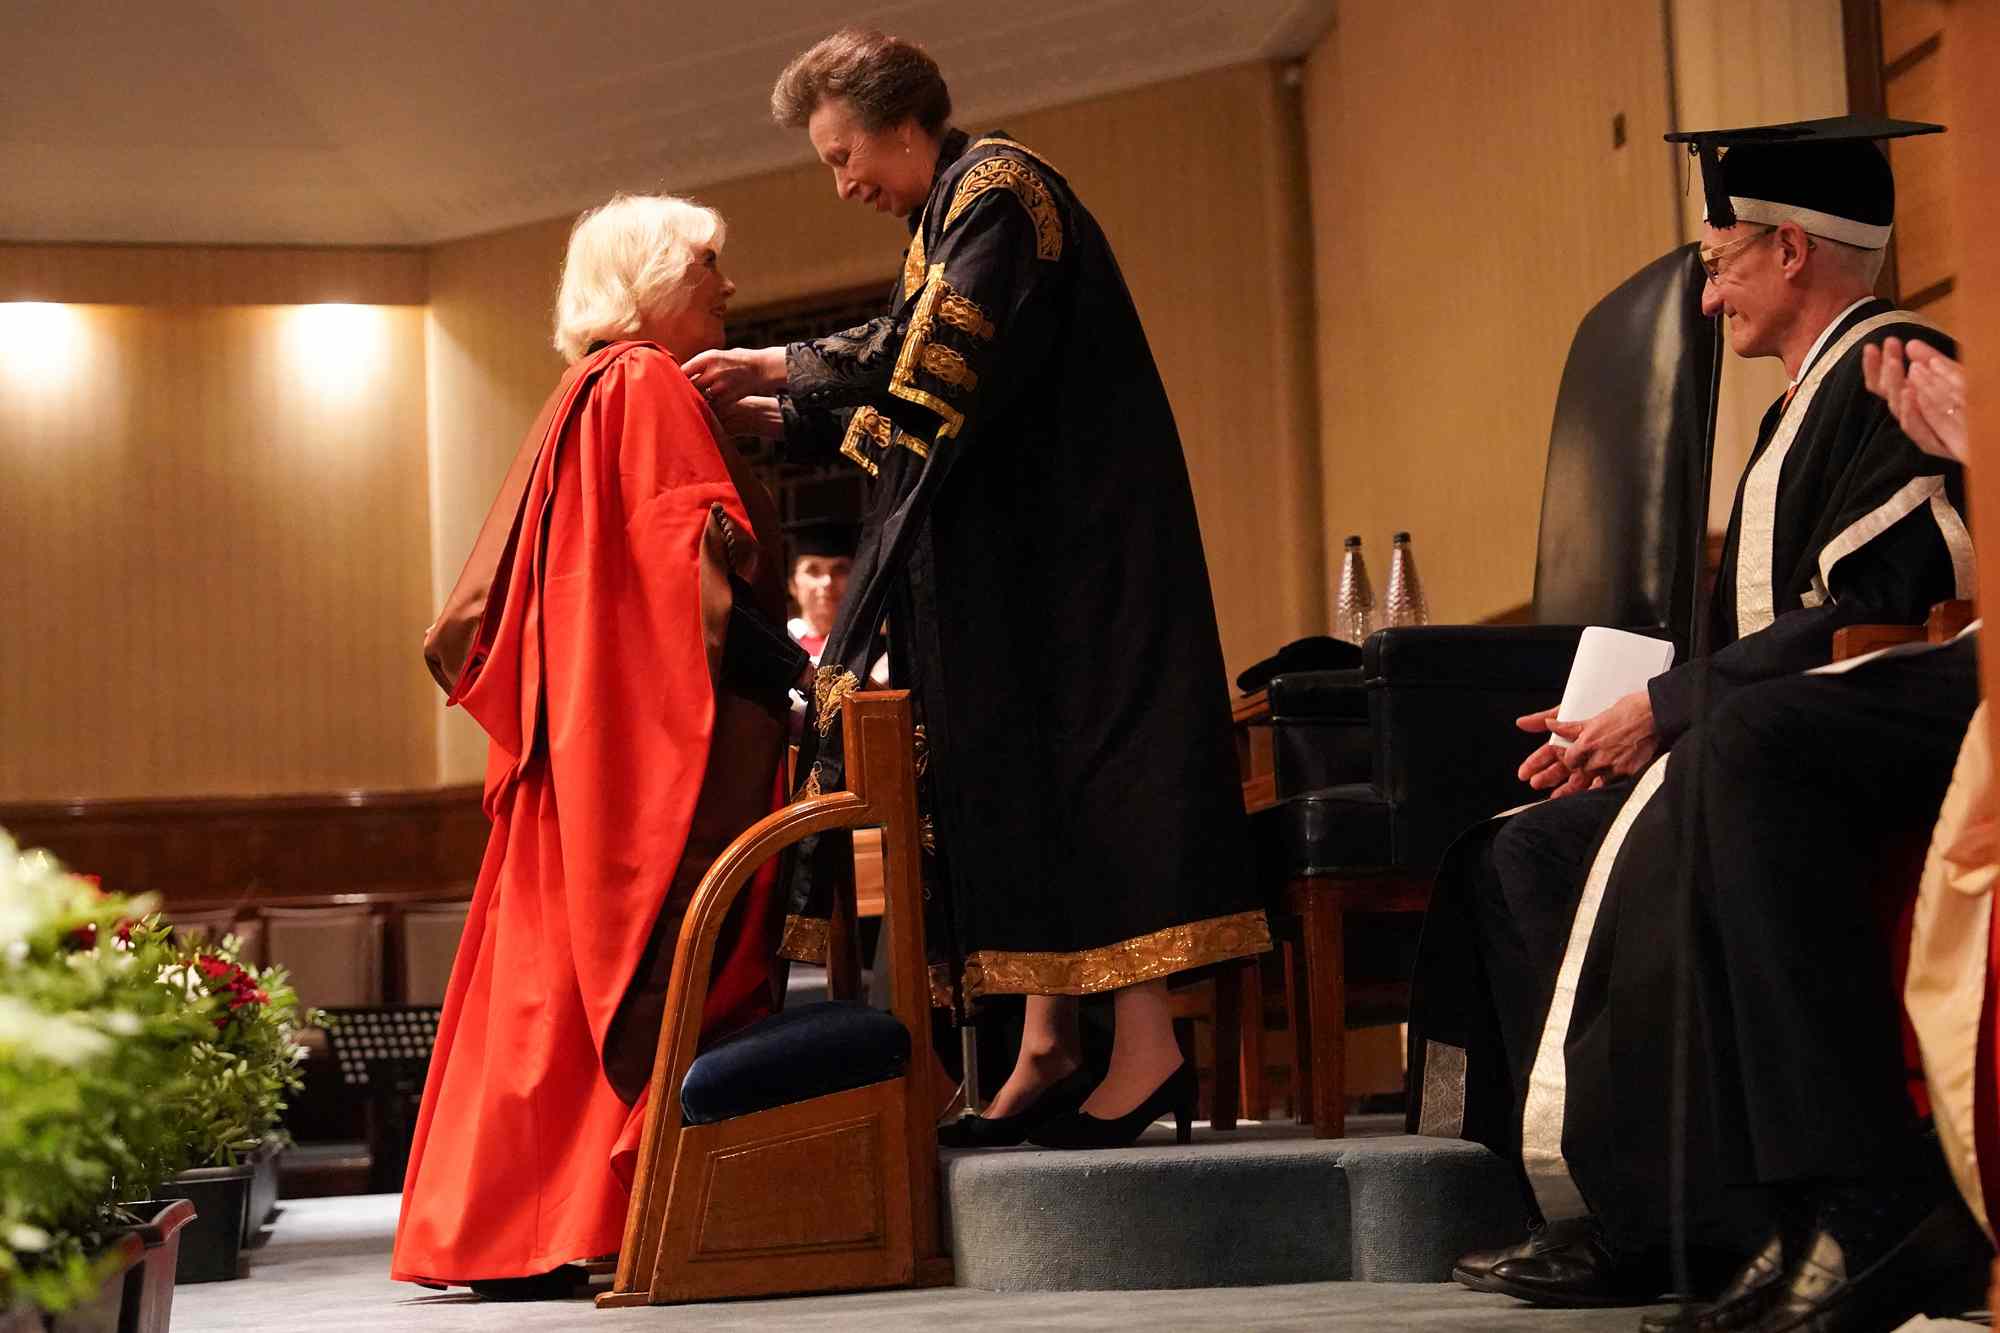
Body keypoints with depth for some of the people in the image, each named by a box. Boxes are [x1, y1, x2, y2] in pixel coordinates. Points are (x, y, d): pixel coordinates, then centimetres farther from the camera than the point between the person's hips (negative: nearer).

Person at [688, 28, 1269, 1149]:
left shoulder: (996, 189, -9)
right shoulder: (956, 211, 19)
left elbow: (933, 360, -21)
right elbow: (924, 405, 21)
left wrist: (781, 368, -11)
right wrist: (776, 416, 13)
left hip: (1068, 541, -10)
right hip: (1014, 552, 10)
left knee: (1074, 761, -12)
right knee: (1025, 771, 5)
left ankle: (1145, 1045, -12)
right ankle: (1049, 1050, 6)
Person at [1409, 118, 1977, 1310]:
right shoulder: (1806, 403, 21)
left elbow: (1865, 615, -20)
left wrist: (1665, 708, -15)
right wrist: (1622, 718, 6)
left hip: (1874, 740, -11)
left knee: (1652, 855, -31)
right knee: (1520, 858, 4)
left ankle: (1645, 1217, -23)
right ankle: (1597, 1197, -3)